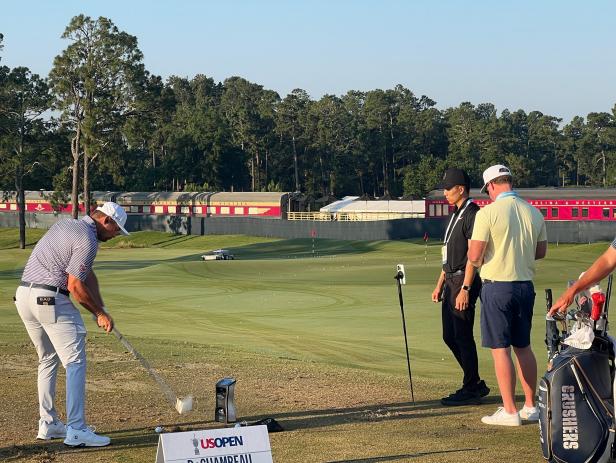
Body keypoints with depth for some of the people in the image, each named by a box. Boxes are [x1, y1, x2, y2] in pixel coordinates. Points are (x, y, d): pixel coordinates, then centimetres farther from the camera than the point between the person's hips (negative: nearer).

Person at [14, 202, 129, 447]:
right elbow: (75, 286, -14)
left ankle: (48, 424, 22)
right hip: (51, 299, -10)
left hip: (23, 295, 10)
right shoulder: (88, 241, -11)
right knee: (75, 361, -7)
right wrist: (100, 314, 0)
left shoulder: (65, 224, 20)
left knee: (48, 360, 20)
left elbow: (87, 274, 17)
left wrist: (100, 309, 12)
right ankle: (76, 430, -13)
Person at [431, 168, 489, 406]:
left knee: (463, 336, -6)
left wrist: (465, 289, -23)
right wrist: (440, 285, 21)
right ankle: (476, 384, 20)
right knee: (450, 336, 12)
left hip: (464, 281, -10)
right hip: (451, 281, 10)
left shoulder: (472, 214, -12)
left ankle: (470, 390, 2)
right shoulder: (456, 214, 19)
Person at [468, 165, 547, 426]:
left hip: (497, 285, -6)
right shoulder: (533, 212, 5)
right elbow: (541, 252, 14)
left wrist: (479, 261, 8)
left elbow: (474, 256, -14)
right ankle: (531, 407, 18)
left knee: (500, 348, -2)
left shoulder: (488, 212, -13)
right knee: (523, 347, 15)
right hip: (526, 285, 6)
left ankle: (509, 411, -2)